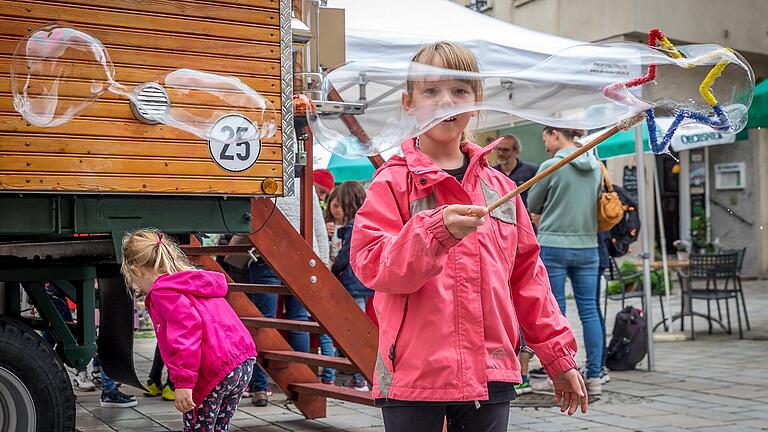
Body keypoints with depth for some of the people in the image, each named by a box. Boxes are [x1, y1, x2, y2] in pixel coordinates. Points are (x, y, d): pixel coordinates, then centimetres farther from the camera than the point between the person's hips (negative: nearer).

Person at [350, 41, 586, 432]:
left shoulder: (499, 187, 11)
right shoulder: (393, 182, -2)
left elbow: (526, 276, 16)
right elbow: (372, 265, -14)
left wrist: (558, 357, 17)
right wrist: (437, 230, -29)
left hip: (490, 378, 4)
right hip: (413, 375, -4)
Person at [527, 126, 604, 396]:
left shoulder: (552, 166, -9)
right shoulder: (595, 166, 7)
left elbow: (532, 206, 3)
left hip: (553, 245, -5)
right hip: (587, 245, 5)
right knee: (589, 311, 6)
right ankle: (594, 377, 8)